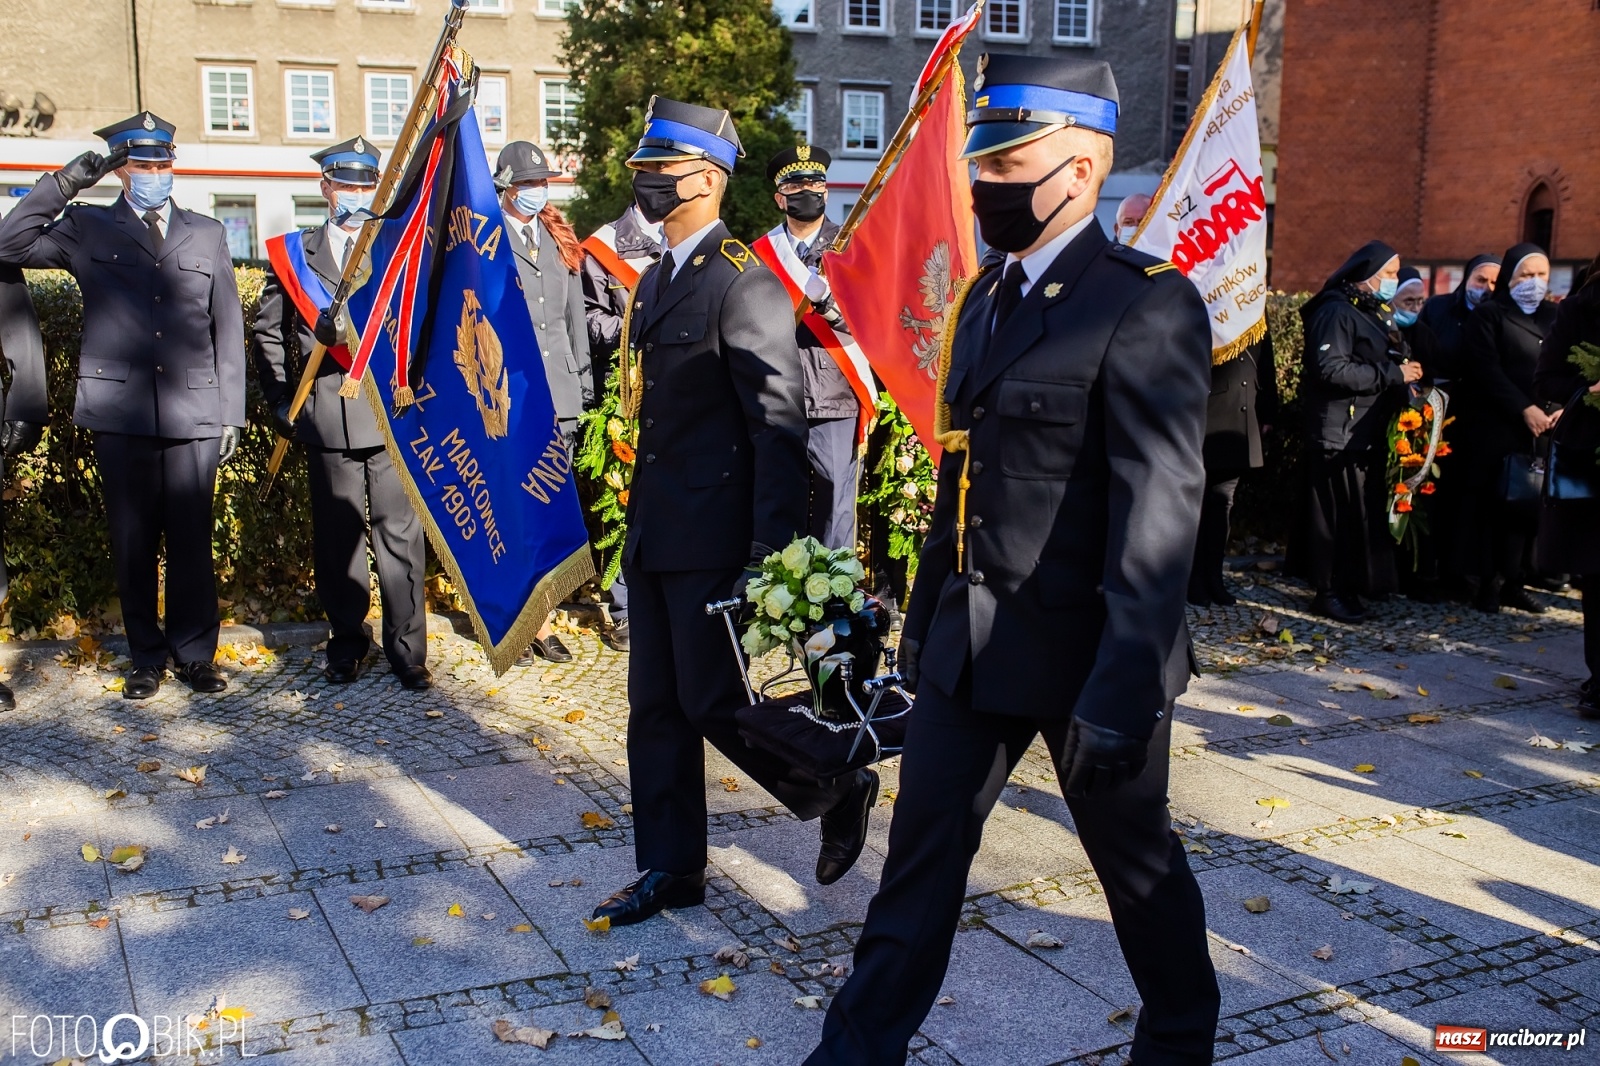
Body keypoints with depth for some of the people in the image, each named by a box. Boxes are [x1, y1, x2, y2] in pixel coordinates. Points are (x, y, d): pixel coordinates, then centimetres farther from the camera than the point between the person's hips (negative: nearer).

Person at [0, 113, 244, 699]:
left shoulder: (207, 234, 15)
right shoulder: (87, 228, 11)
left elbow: (228, 328, 13)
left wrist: (231, 413, 8)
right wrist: (64, 183, -4)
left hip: (194, 413, 1)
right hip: (121, 411, 0)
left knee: (191, 539, 2)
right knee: (133, 541, 5)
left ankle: (194, 653, 14)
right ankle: (146, 657, 16)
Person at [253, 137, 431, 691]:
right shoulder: (292, 254, 12)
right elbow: (269, 334, 14)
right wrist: (282, 403, 8)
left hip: (394, 416, -1)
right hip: (328, 418, 1)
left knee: (399, 534, -1)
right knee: (336, 536, 7)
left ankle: (407, 649, 7)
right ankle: (348, 643, 20)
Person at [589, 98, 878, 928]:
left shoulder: (746, 281, -12)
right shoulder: (657, 280, 16)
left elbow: (779, 423, -18)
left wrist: (770, 551, -23)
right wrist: (639, 518, 17)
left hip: (714, 536, -9)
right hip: (654, 534, 9)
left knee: (711, 700, -3)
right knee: (656, 706, 11)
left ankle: (837, 790, 20)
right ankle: (671, 869, 23)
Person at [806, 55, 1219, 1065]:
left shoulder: (1148, 304, -15)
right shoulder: (987, 298, 10)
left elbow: (1159, 514, -21)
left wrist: (1121, 692, -24)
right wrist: (926, 612, 15)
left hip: (1084, 651, -6)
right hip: (973, 642, 7)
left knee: (1135, 856, 14)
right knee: (921, 851, 10)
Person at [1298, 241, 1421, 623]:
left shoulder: (1378, 312, 21)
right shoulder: (1337, 312, -11)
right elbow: (1331, 369, -22)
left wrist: (1408, 371, 7)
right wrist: (1393, 374, -17)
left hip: (1370, 432, 10)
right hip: (1340, 433, -10)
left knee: (1366, 514, 11)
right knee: (1338, 515, -6)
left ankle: (1351, 587, 20)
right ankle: (1329, 592, 2)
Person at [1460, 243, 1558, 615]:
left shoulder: (1553, 317, 16)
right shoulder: (1489, 314, 1)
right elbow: (1486, 370, -9)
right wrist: (1524, 409, -16)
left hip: (1538, 431, 4)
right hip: (1494, 430, -4)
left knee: (1525, 506, 2)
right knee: (1493, 506, -3)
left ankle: (1512, 582, 11)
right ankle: (1490, 584, 4)